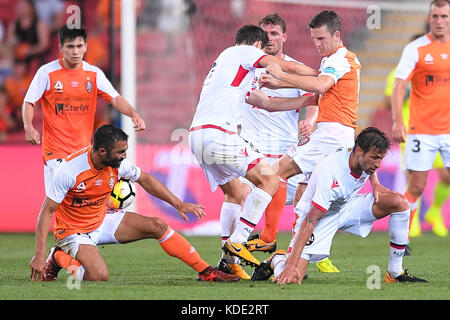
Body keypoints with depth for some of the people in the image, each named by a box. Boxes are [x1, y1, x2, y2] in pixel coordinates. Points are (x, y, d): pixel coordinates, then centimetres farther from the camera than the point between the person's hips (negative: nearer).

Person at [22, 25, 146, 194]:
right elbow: (29, 103, -2)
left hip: (84, 147, 4)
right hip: (56, 150, -3)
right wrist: (28, 127, -20)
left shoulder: (94, 74, 4)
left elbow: (115, 98, 1)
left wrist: (134, 115, -18)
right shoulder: (47, 73, -5)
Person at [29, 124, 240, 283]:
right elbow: (47, 211, -24)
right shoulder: (70, 170, -29)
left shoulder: (118, 163, -11)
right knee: (99, 276, -30)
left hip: (102, 219, 6)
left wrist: (179, 204, 4)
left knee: (157, 226, -7)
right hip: (74, 231, -6)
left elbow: (144, 179, 8)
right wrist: (39, 255, -29)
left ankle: (206, 272, 0)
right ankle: (60, 258, -1)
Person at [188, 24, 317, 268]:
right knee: (269, 181, -8)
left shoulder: (224, 57, 29)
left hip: (197, 135, 10)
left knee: (234, 194, 20)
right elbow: (287, 66, -2)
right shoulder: (243, 52, 4)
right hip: (217, 133, -10)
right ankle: (236, 242, -14)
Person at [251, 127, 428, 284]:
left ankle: (395, 273, -7)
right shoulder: (331, 174, -36)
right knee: (292, 277, -23)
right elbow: (310, 221, -37)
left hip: (347, 206, 7)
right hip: (320, 215, -7)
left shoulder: (366, 158, -15)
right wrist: (291, 267, -41)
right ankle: (278, 259, 17)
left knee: (399, 202, -15)